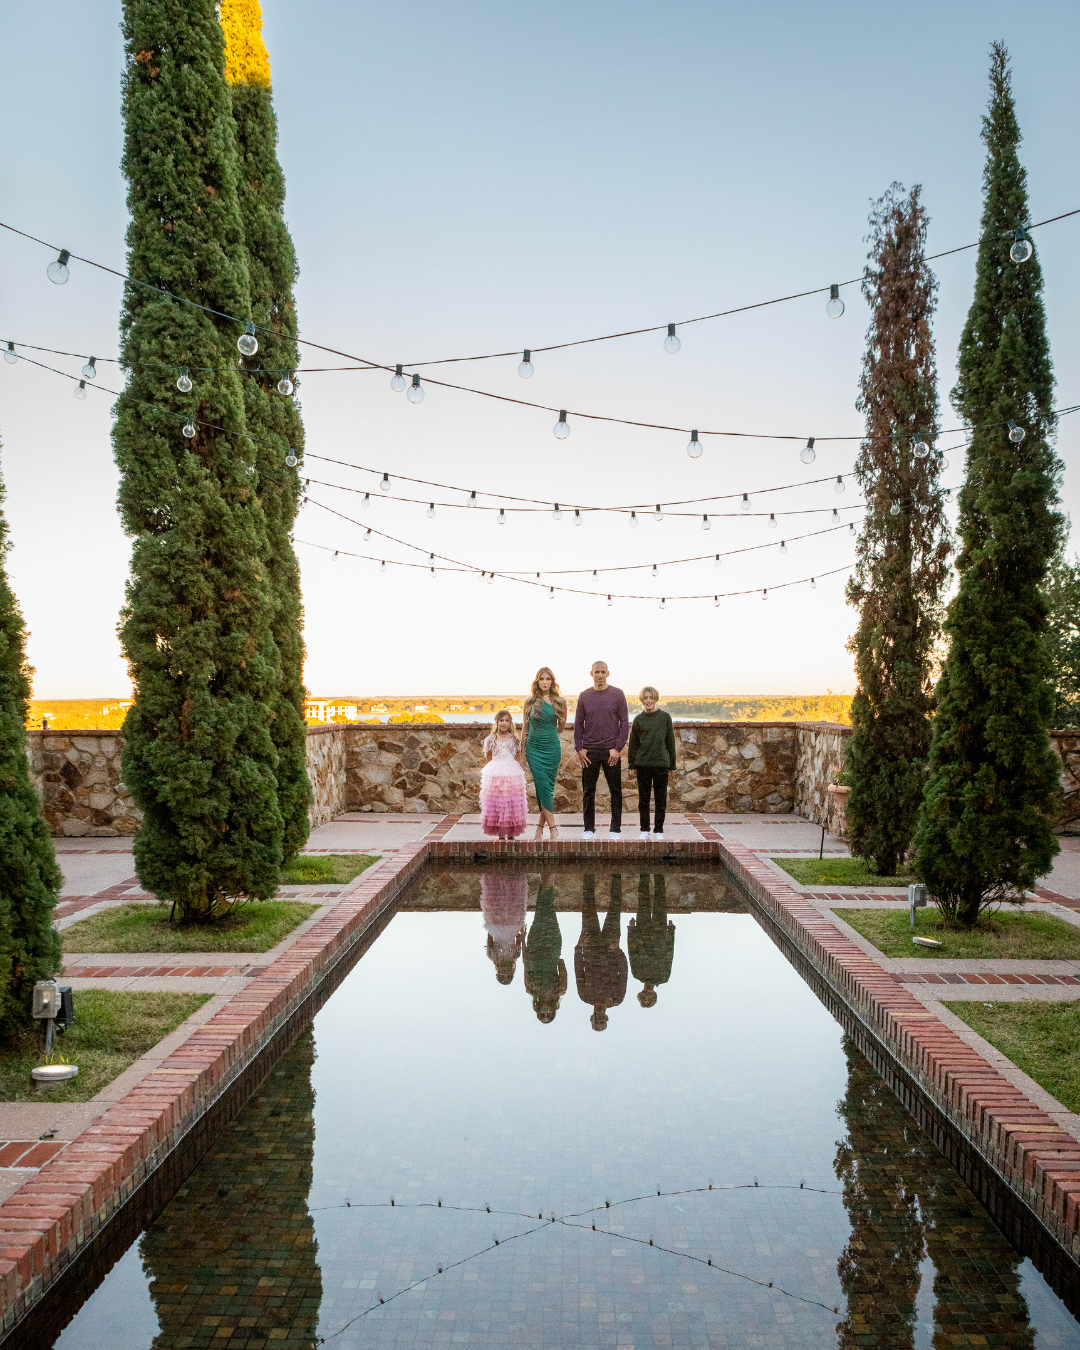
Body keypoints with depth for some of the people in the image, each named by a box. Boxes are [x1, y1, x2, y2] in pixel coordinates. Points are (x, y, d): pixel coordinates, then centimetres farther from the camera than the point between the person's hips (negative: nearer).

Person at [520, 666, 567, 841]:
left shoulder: (559, 701, 3)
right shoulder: (530, 702, 3)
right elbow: (525, 727, 9)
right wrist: (522, 750, 9)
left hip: (552, 747, 1)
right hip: (534, 748, -1)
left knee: (549, 787, 1)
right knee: (542, 786, -8)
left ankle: (540, 827, 12)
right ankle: (553, 828, -7)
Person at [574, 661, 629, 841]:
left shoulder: (617, 694, 2)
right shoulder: (584, 696, 8)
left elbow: (624, 723, 1)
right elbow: (578, 724, 9)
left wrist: (618, 748, -8)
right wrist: (579, 748, -1)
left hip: (611, 751, -1)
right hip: (589, 751, 2)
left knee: (615, 791, 2)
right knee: (588, 792, 5)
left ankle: (615, 829, 10)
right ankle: (589, 829, 13)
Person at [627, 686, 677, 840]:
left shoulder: (665, 717, 2)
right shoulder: (638, 720, 4)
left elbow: (670, 741, 5)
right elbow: (633, 743, 8)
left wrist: (671, 764, 4)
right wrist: (631, 764, 5)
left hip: (661, 763, -1)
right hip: (643, 764, 1)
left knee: (661, 799, 3)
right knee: (643, 799, 5)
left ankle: (658, 830, 13)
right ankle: (644, 830, 14)